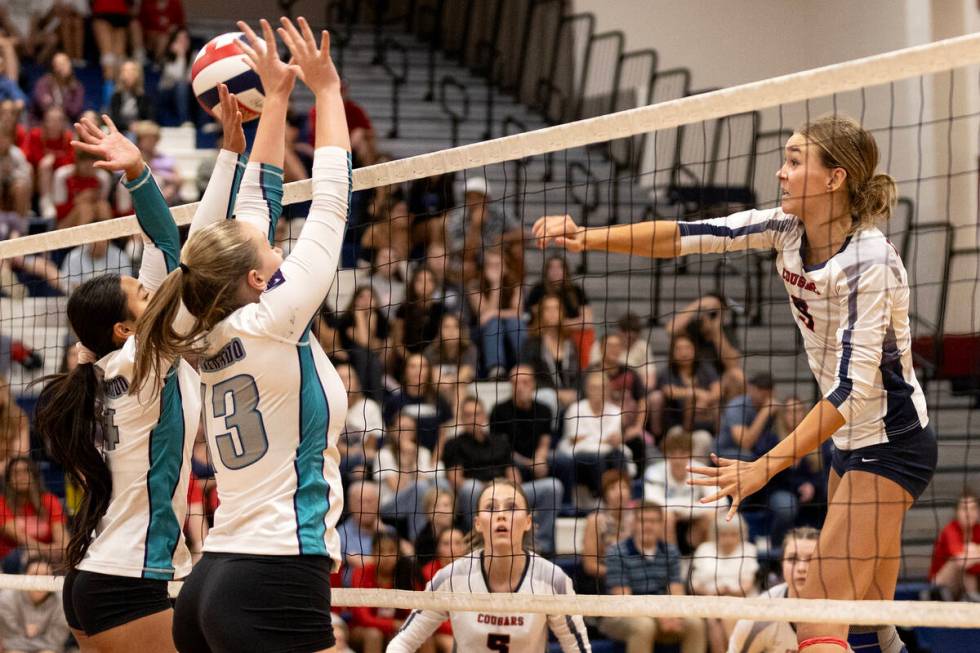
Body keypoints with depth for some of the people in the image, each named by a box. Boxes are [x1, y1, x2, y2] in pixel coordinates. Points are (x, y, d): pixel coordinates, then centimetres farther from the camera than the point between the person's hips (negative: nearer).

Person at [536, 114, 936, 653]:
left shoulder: (869, 261, -24)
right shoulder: (786, 228, 0)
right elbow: (684, 237, -4)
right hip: (852, 441, 9)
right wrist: (589, 238, -18)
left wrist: (765, 467, -31)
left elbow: (855, 388, -28)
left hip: (890, 444, -9)